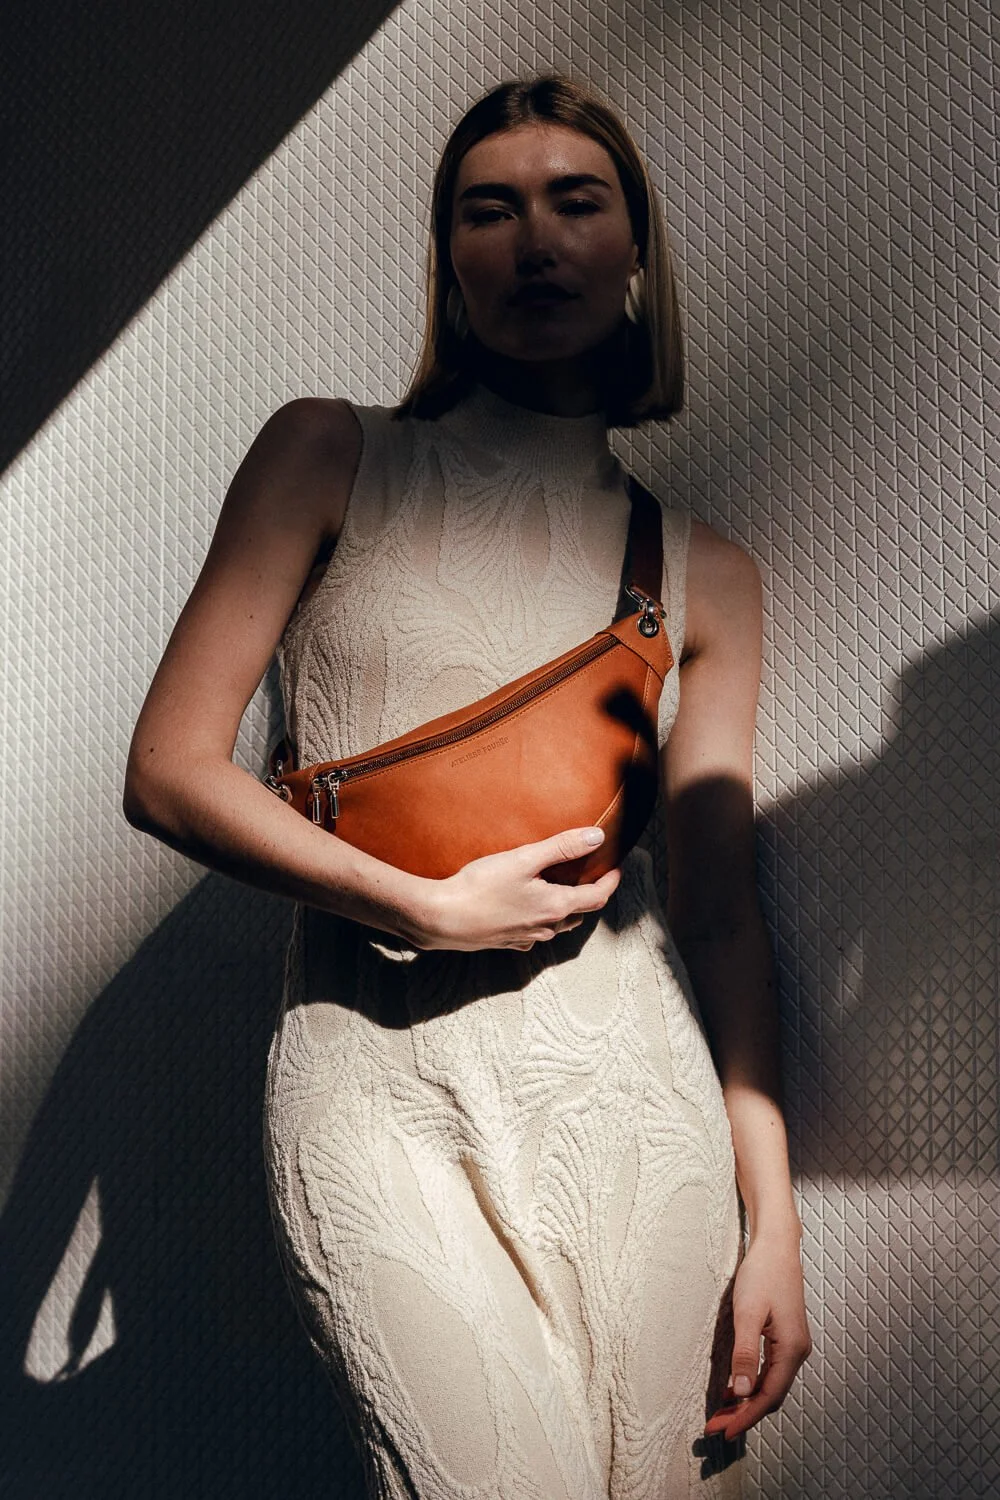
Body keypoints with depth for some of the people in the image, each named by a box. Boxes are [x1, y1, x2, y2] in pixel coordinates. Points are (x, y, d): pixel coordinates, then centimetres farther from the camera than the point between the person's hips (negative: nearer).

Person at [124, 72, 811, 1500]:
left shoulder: (704, 574, 12)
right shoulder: (332, 459, 6)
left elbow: (719, 907, 10)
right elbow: (169, 769, 1)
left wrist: (774, 1220, 3)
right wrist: (429, 908, -10)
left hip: (634, 1096, 3)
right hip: (384, 1098, -3)